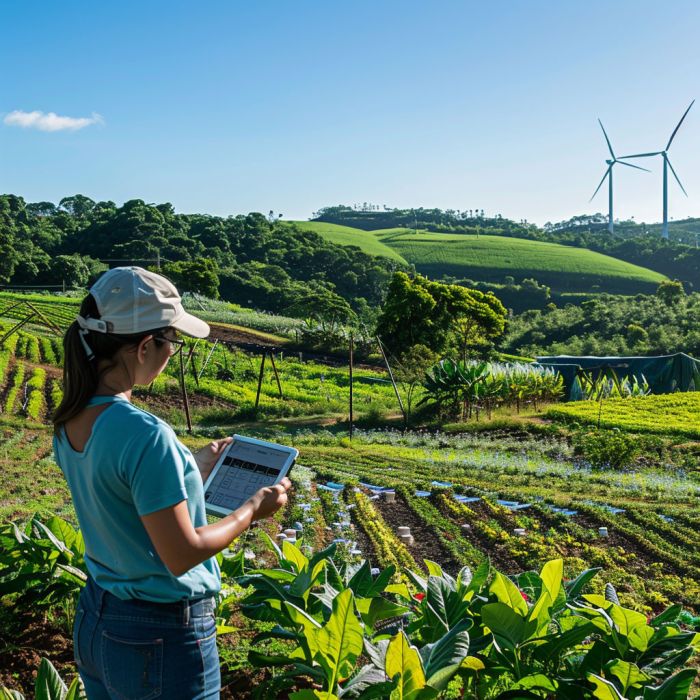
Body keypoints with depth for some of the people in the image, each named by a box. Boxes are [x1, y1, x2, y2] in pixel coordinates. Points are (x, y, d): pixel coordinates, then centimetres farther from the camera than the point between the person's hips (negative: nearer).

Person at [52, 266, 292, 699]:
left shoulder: (70, 423, -3)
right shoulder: (145, 435, -29)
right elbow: (182, 555, -24)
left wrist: (194, 470, 14)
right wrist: (252, 510, -11)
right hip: (163, 638, -8)